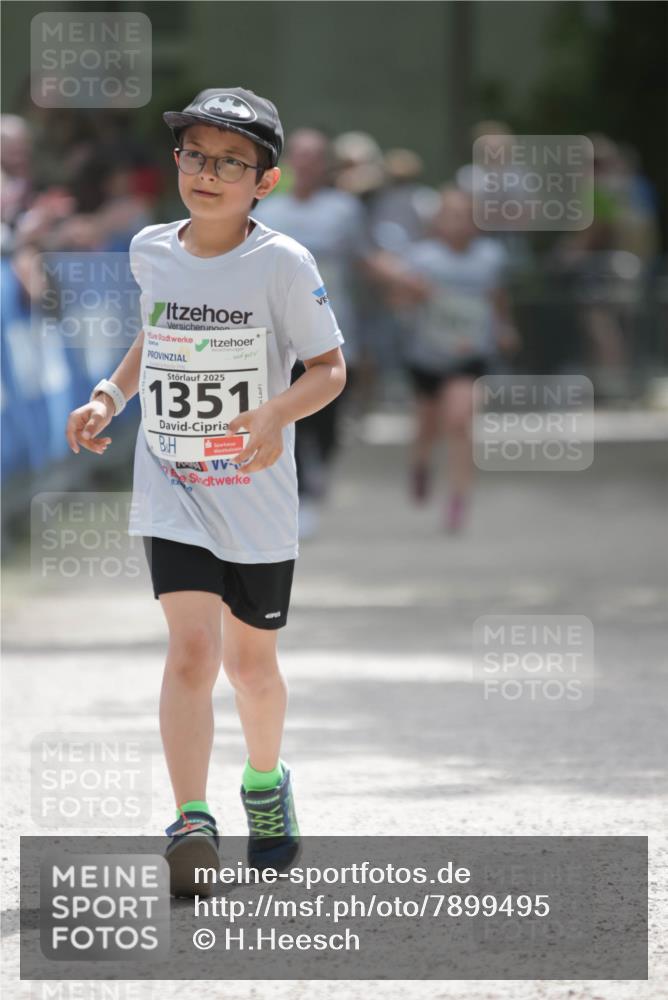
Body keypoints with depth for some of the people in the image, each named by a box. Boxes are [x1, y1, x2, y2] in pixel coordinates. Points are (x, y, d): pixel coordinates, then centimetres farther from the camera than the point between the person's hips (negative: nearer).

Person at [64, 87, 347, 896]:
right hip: (172, 491, 1)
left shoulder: (281, 265, -12)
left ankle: (265, 780, 43)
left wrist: (278, 411, -27)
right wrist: (111, 396, 4)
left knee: (250, 660, 15)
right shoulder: (150, 251, 0)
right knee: (192, 646, -17)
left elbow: (330, 368, -8)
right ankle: (191, 823, -21)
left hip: (258, 496, -1)